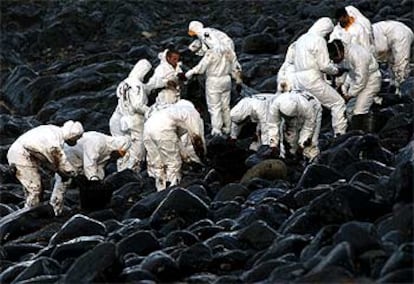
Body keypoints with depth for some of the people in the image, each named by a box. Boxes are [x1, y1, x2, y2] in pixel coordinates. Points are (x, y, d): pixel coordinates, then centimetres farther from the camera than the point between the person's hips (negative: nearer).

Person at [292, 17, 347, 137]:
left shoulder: (301, 39, 17)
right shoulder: (319, 40, -9)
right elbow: (325, 65, -12)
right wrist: (336, 71, 5)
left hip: (298, 79, 8)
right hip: (313, 80, -8)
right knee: (338, 102, 1)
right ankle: (340, 133, -4)